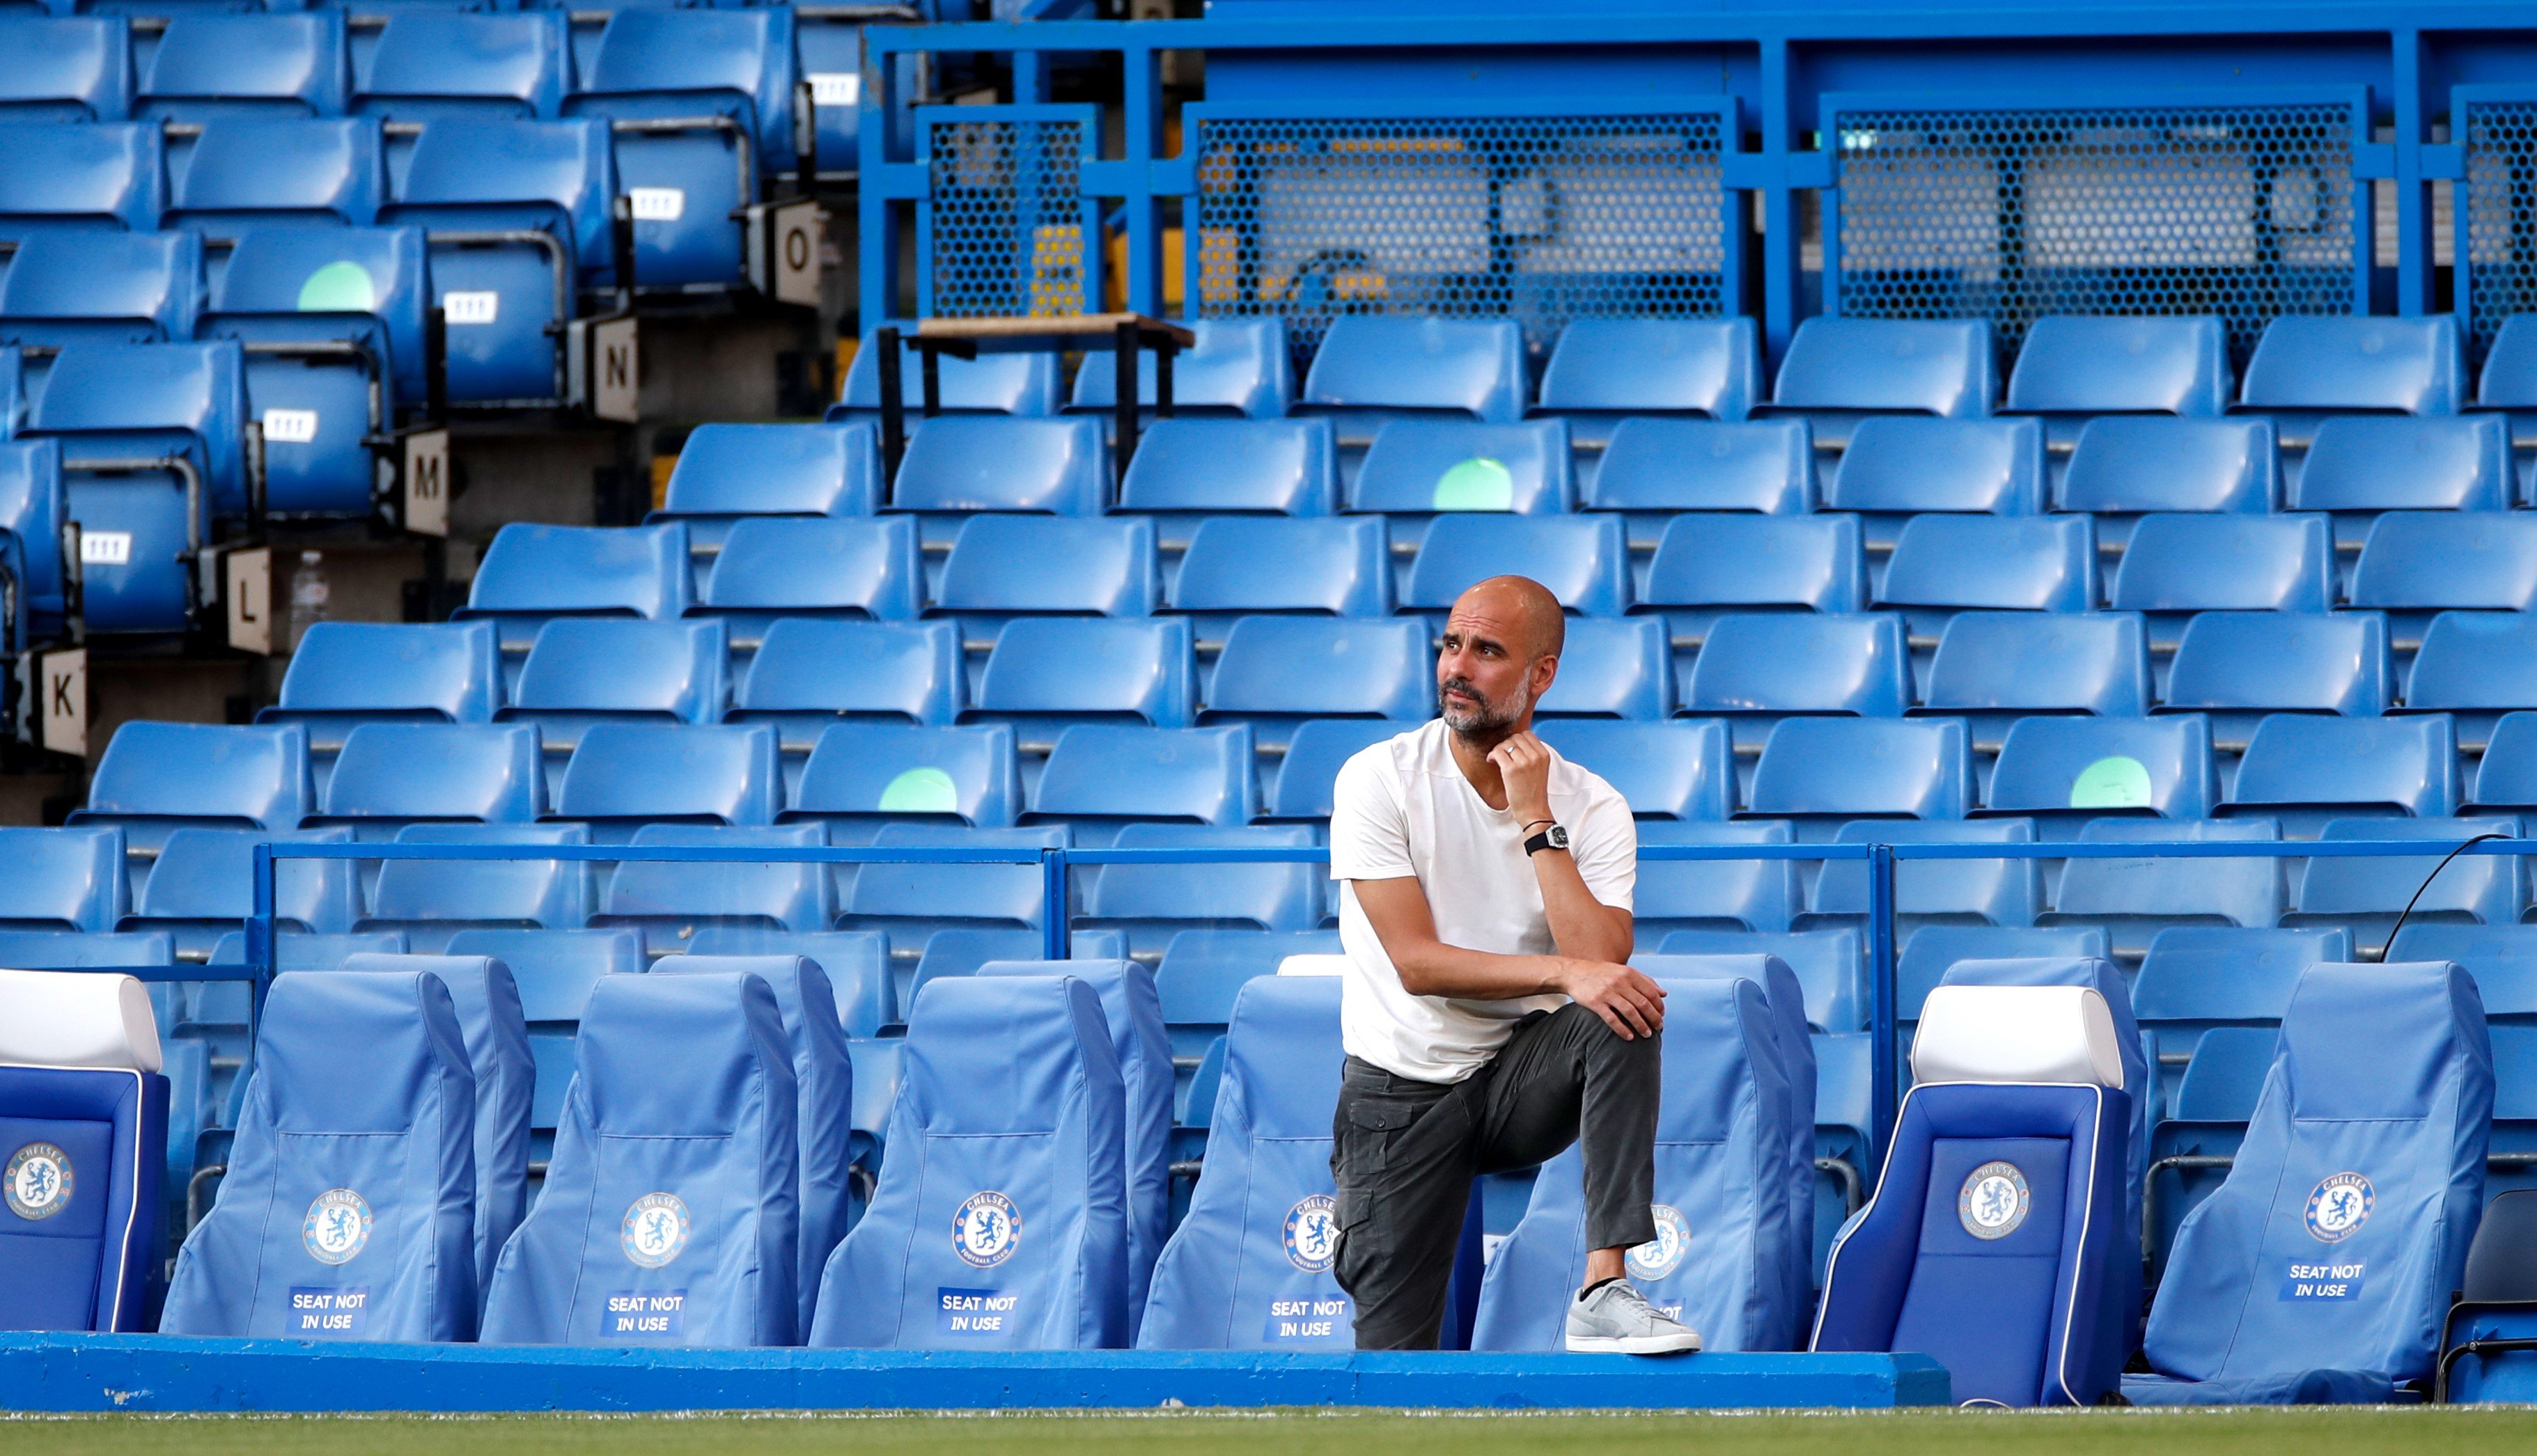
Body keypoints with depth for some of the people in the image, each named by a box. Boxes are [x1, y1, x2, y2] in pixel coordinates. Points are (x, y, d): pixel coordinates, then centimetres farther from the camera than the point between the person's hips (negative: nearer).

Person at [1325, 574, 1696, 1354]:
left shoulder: (1594, 809, -5)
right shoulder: (1379, 779, -10)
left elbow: (1601, 965, -20)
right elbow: (1417, 962, -19)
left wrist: (1538, 822, -21)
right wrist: (1563, 973, -30)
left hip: (1523, 1082, 2)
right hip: (1404, 1093, -2)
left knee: (1627, 1016, -31)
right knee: (1395, 1354, -9)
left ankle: (1603, 1289, -34)